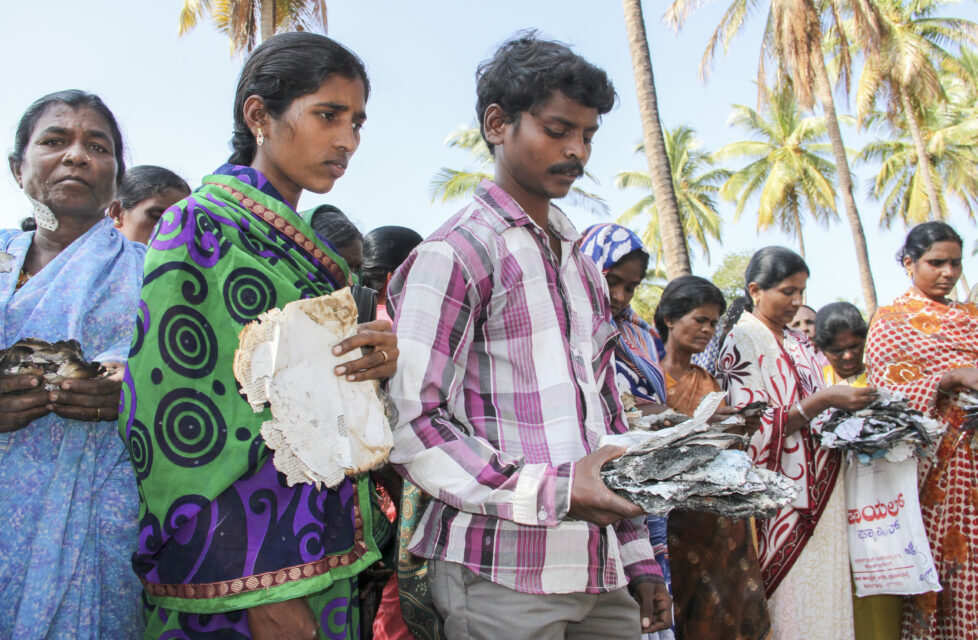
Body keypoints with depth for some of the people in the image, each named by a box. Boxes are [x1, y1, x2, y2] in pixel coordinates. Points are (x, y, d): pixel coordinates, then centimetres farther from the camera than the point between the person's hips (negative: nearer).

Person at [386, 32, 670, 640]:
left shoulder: (581, 264, 17)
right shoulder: (454, 254, -7)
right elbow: (411, 424, -14)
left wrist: (639, 558, 14)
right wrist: (554, 491, -22)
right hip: (502, 575, -6)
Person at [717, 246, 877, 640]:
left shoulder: (798, 344, 16)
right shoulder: (741, 342, -6)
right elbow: (755, 426, -14)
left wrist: (847, 413, 2)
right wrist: (824, 400, -18)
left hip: (821, 488, 7)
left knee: (824, 592, 8)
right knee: (790, 594, -3)